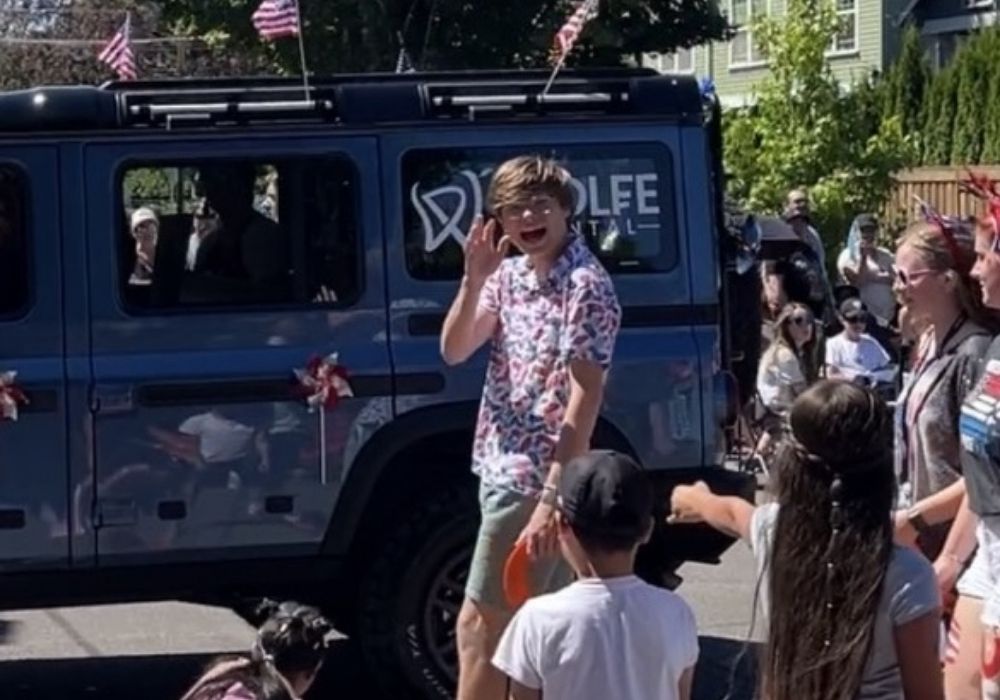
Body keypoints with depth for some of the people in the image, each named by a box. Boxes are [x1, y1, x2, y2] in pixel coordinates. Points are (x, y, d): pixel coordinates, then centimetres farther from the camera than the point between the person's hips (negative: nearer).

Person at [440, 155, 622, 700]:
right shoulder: (509, 275, 9)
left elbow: (584, 403, -20)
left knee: (479, 626, -4)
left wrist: (551, 499, -24)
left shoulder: (585, 286, -16)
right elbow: (454, 351, 4)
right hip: (505, 471, 8)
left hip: (536, 482, -8)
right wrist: (473, 279, -12)